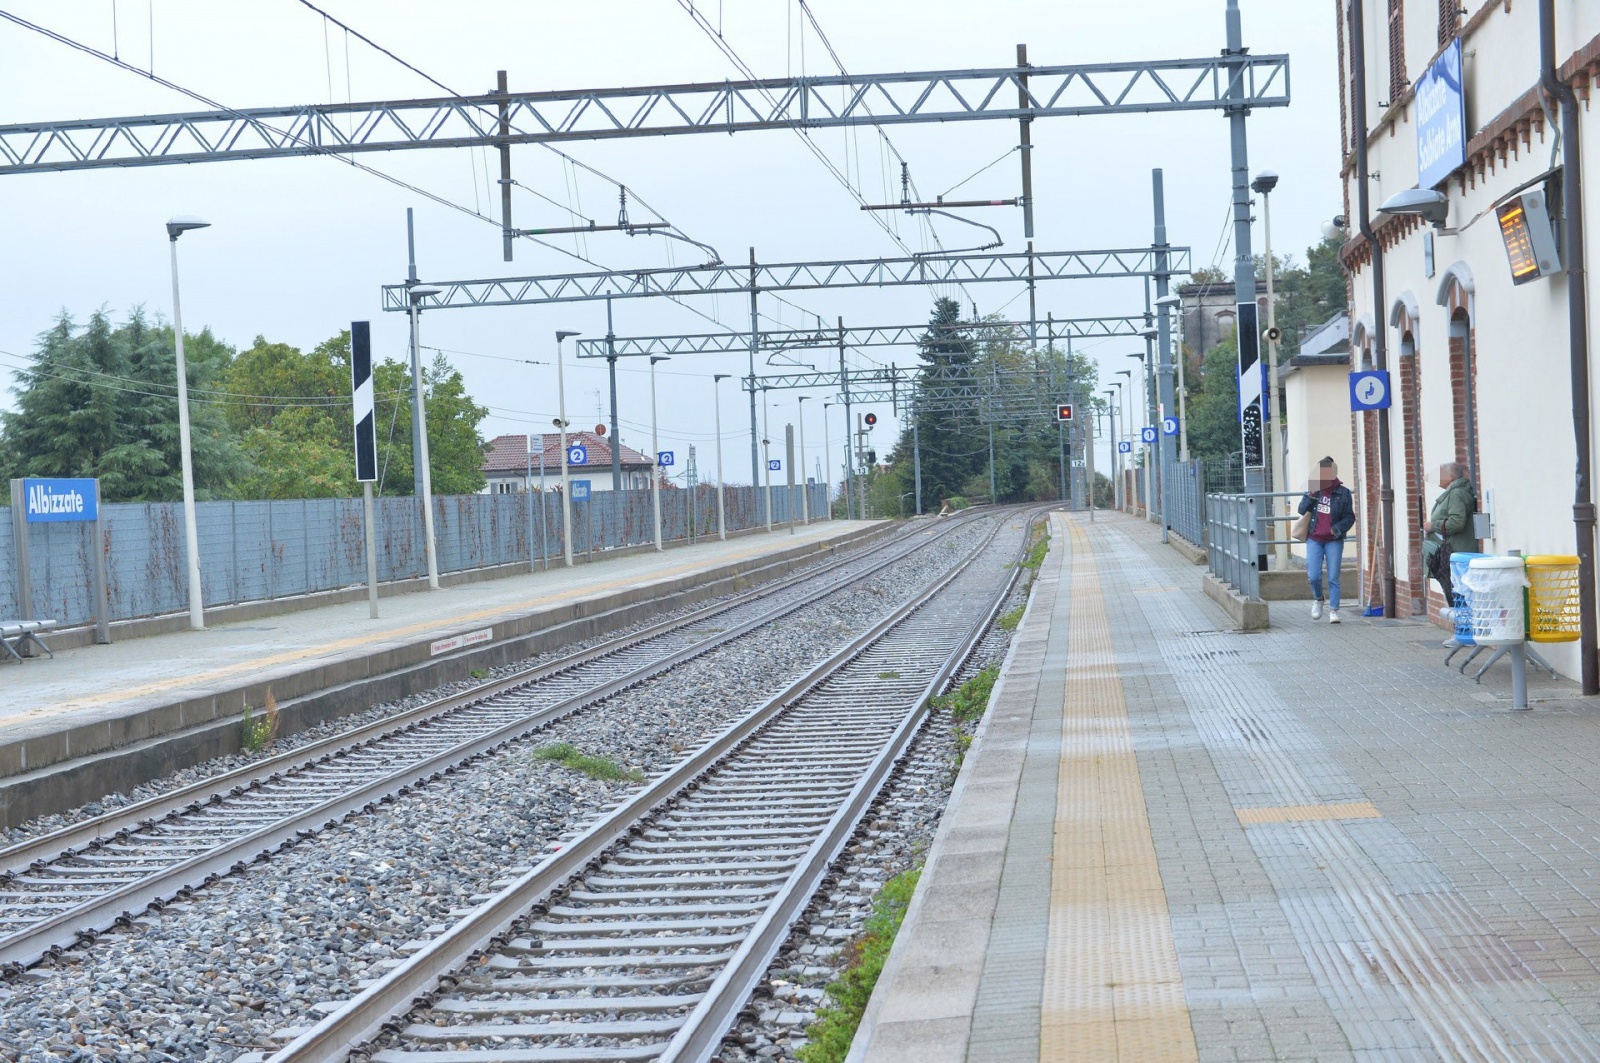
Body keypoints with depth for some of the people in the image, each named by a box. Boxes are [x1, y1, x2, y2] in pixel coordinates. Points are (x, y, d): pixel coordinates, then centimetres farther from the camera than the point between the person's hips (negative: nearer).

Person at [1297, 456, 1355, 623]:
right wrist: (1310, 496, -14)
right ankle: (1317, 599, 25)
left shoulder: (1343, 493, -3)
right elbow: (1301, 510, 2)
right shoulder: (1313, 490, 6)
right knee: (1313, 576, -4)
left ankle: (1333, 611, 3)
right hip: (1314, 539, 2)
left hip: (1334, 540, -2)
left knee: (1333, 578, -2)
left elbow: (1350, 517, -1)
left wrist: (1337, 529, -17)